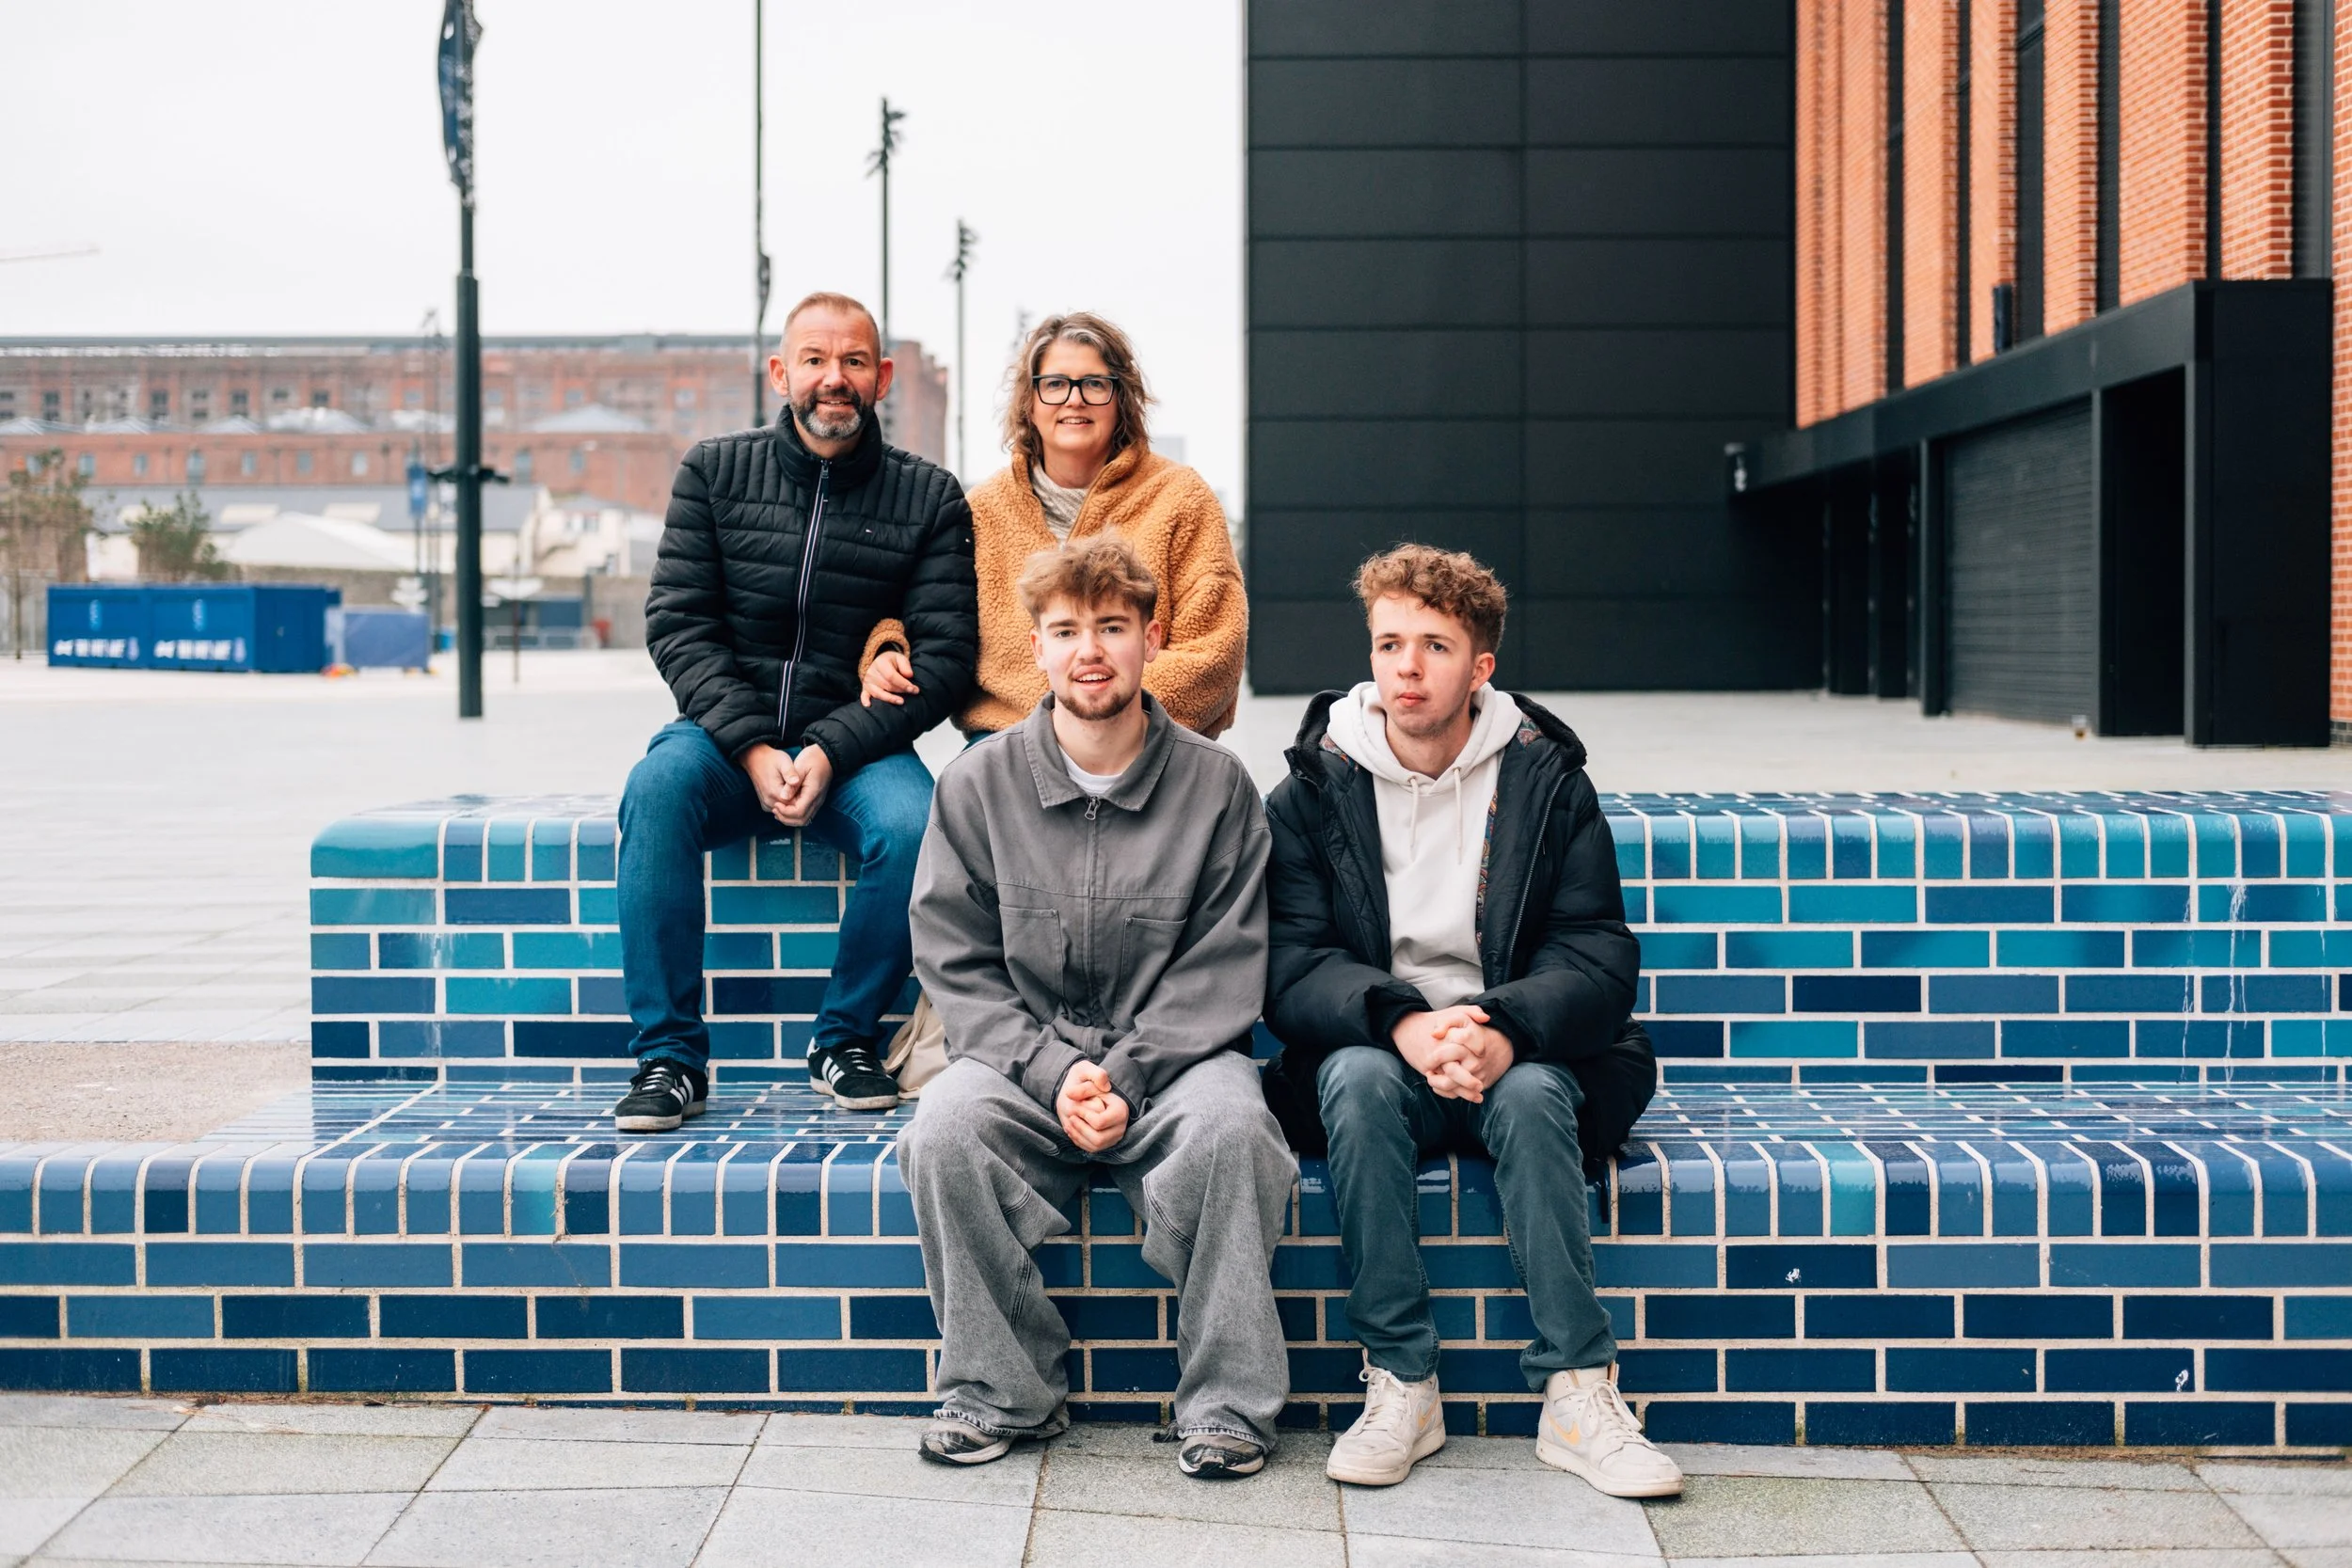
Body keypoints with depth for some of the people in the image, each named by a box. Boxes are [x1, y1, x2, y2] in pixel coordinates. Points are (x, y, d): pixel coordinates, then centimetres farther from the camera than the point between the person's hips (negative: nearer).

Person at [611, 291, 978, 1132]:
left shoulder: (928, 497, 2)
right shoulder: (715, 471, 5)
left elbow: (946, 655, -4)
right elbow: (676, 623, -1)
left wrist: (830, 752, -16)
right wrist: (753, 749, -16)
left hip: (856, 746, 0)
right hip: (727, 735, 1)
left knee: (913, 825, -31)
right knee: (657, 788, -31)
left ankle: (844, 1039, -7)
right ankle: (668, 1055, -23)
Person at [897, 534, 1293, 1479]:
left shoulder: (1216, 783, 2)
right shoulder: (978, 784, 5)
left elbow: (1223, 969, -1)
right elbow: (955, 965, 1)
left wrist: (1125, 1075, -15)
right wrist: (1054, 1071, -14)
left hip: (1174, 1056, -1)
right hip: (1021, 1056, 1)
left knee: (1229, 1125, -33)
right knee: (945, 1130, -30)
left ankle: (1228, 1401, -18)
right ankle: (1002, 1390, -13)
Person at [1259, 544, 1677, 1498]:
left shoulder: (1546, 781, 2)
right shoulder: (1313, 792, 2)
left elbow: (1597, 956, -6)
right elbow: (1291, 966, -7)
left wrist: (1505, 1033, -27)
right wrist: (1403, 1024, -27)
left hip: (1517, 1054, 0)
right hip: (1372, 1049, 0)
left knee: (1533, 1094, -33)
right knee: (1359, 1078, -33)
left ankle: (1577, 1395, -28)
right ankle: (1401, 1386, -27)